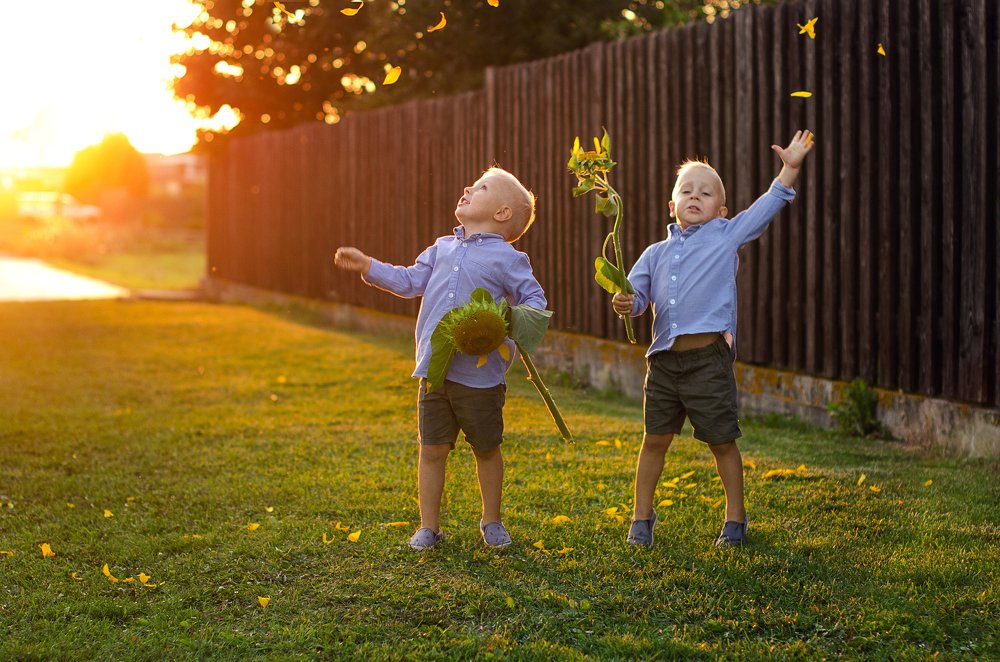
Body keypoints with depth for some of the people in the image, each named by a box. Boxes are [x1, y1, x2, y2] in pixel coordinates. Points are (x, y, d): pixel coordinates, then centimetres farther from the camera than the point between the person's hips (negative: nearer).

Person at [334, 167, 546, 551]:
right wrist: (367, 267, 12)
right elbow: (410, 281, 18)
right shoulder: (443, 248, 13)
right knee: (432, 450, 5)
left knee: (486, 449, 10)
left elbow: (535, 299, -2)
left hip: (481, 373, -4)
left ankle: (492, 521, 28)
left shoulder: (507, 258, -4)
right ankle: (429, 526, 15)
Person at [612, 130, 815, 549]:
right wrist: (626, 303, -10)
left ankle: (735, 518, 17)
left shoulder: (726, 236, 7)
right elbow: (637, 291, 13)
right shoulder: (656, 253, 16)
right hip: (664, 358, 3)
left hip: (708, 357, -3)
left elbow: (765, 209, 2)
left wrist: (790, 168, -6)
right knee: (655, 440, 9)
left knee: (722, 441, 3)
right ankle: (641, 517, 20)